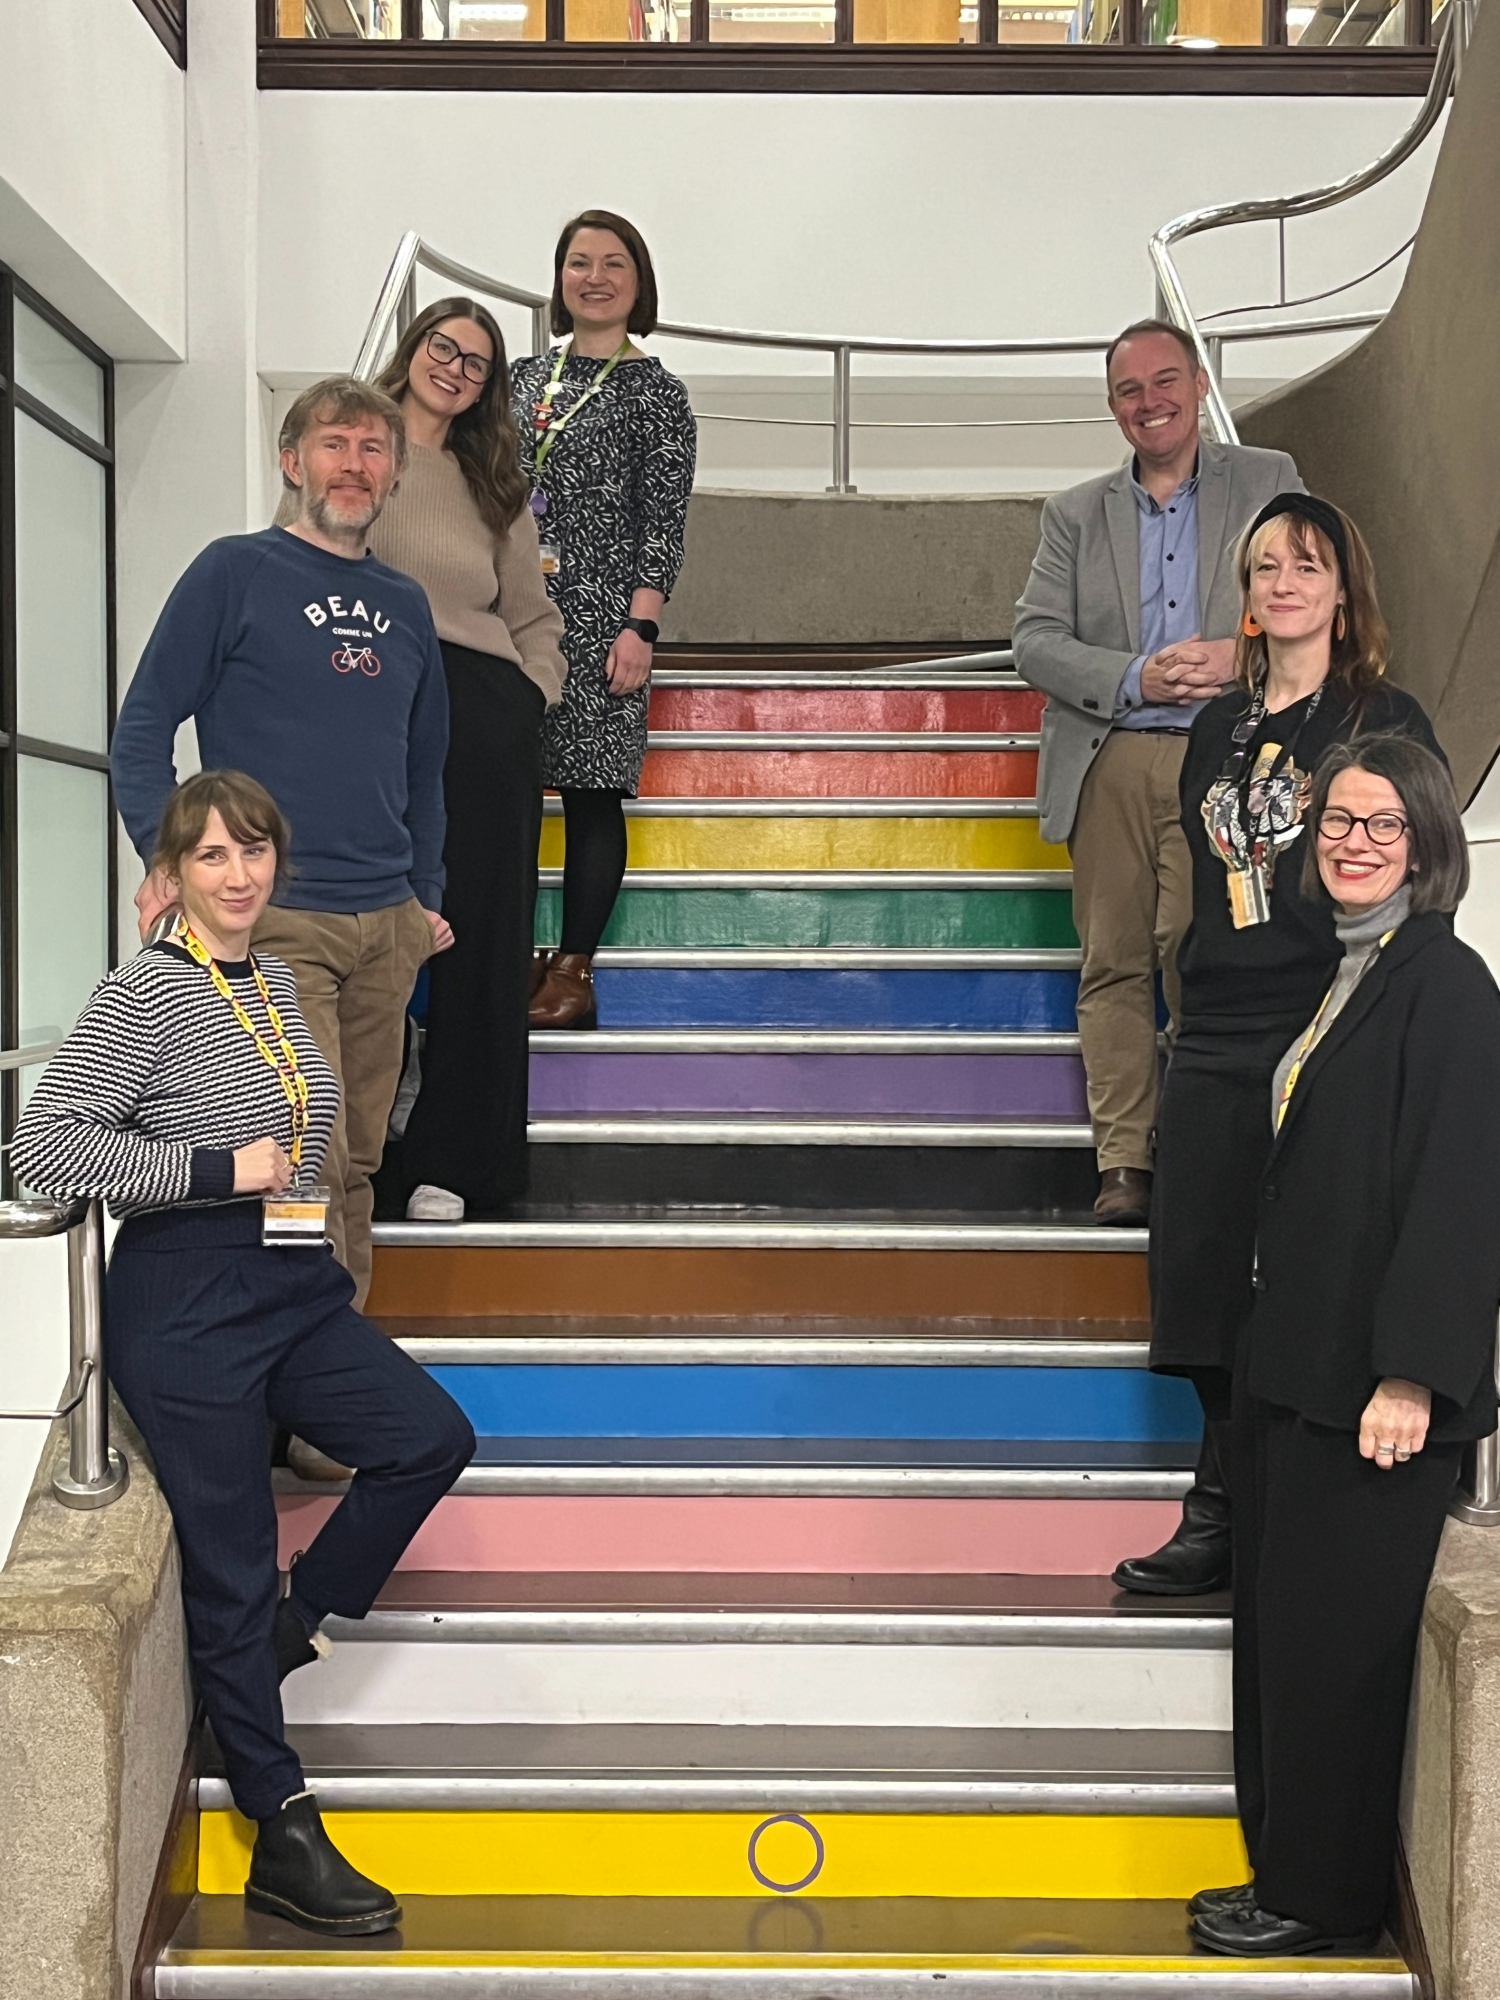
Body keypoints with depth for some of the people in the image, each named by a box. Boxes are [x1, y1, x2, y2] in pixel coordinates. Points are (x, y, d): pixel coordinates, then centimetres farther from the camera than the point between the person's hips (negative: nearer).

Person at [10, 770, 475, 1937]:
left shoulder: (278, 982, 9)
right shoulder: (149, 990, -13)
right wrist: (217, 1170, -19)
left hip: (295, 1285, 7)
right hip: (185, 1298, -7)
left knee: (432, 1437, -7)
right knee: (232, 1567, 1)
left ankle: (287, 1631, 15)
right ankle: (285, 1844, 12)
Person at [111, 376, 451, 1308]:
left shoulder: (406, 604, 16)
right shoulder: (235, 573, -1)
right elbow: (143, 730, -2)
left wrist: (427, 897, 19)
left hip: (388, 925, 5)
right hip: (274, 919, -5)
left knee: (358, 1159, 11)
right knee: (310, 1156, -12)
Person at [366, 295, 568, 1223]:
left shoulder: (492, 484, 21)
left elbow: (534, 614, 21)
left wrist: (534, 692, 5)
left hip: (487, 713, 3)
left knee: (482, 931, 1)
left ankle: (452, 1158, 7)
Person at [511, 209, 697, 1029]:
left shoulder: (654, 393, 0)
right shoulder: (525, 378, 13)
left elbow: (663, 523, -5)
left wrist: (639, 627, -13)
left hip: (598, 616, -5)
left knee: (591, 791, -1)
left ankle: (574, 971, 4)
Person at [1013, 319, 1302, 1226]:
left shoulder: (1270, 482, 14)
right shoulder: (1076, 513, 17)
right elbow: (1036, 641, 6)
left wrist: (1242, 658, -12)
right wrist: (1136, 678, -10)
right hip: (1111, 766, 2)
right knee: (1114, 963, -1)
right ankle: (1125, 1162, 1)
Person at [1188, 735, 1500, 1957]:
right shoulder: (1347, 976, 12)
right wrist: (1272, 1337, 14)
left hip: (1372, 1382, -9)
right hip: (1297, 1360, 9)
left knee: (1335, 1641, 1)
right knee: (1282, 1628, 15)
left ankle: (1327, 1901, 16)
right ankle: (1287, 1872, 28)